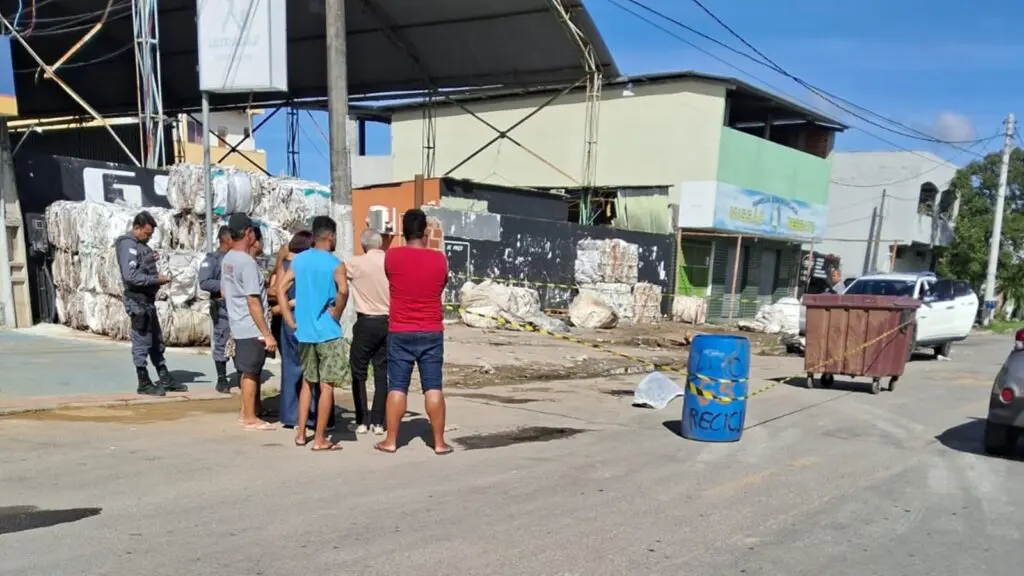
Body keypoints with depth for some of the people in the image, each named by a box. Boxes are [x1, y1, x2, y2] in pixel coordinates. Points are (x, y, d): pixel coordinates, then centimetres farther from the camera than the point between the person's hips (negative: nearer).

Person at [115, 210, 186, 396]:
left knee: (157, 342, 14)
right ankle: (144, 384, 8)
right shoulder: (128, 245, -14)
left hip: (148, 300, 10)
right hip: (138, 302, -10)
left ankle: (165, 379, 23)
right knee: (142, 344, -1)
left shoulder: (141, 245, 14)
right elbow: (131, 276, -24)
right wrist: (156, 279, -18)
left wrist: (157, 278, 2)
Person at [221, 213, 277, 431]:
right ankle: (250, 418, 10)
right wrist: (267, 334, -21)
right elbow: (253, 302, -23)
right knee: (251, 371, 1)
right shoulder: (247, 262, -20)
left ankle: (247, 412, 28)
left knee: (246, 370, 18)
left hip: (238, 325, 9)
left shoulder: (227, 259, 8)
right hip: (252, 327, -9)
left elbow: (224, 291, 18)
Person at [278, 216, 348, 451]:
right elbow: (343, 290, -28)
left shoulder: (298, 260, 8)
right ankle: (320, 439, 5)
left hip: (303, 331, 6)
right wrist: (337, 314, -12)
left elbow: (280, 288, 3)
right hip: (328, 332, -6)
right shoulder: (335, 263, -9)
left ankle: (301, 433, 24)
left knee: (308, 382, 20)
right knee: (326, 386, 2)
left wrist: (290, 320, 4)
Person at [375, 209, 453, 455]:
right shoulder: (439, 258, -4)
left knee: (397, 387, 5)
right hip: (432, 333, 1)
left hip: (400, 333, 0)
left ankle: (391, 440, 11)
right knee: (433, 388, 4)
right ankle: (439, 442, 8)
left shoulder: (391, 256, -7)